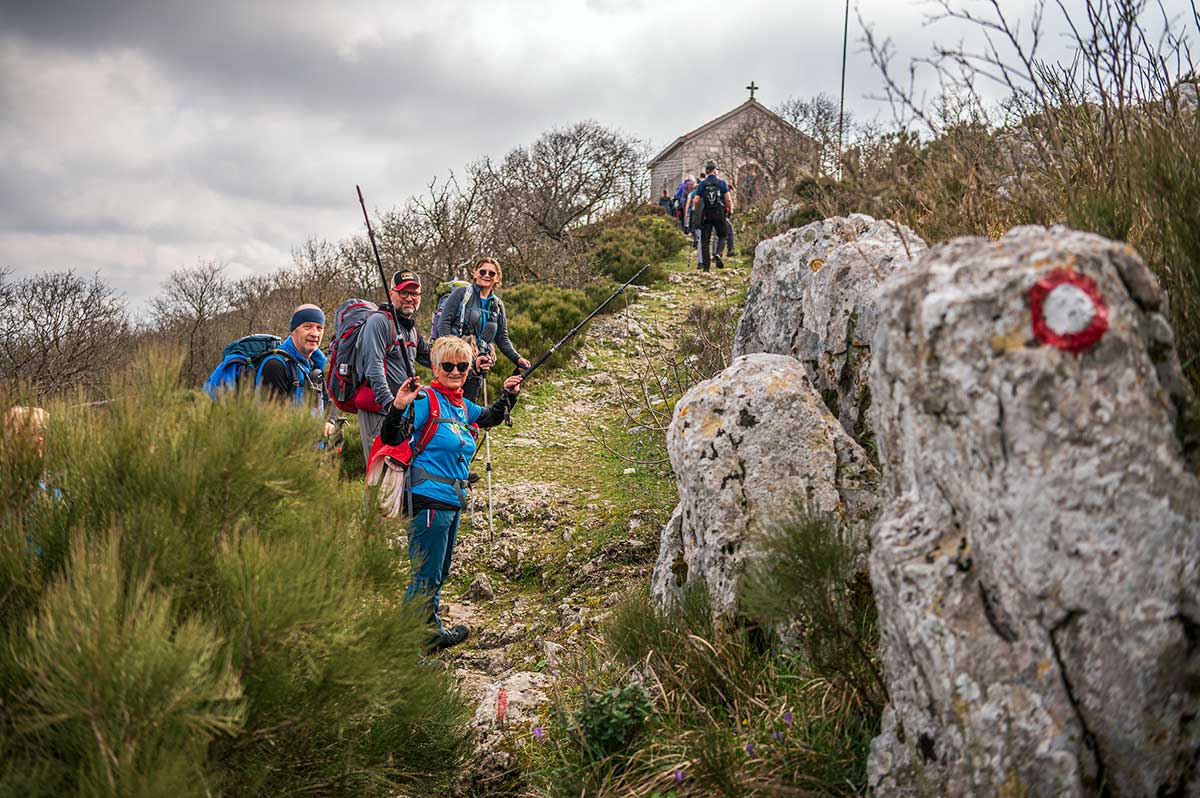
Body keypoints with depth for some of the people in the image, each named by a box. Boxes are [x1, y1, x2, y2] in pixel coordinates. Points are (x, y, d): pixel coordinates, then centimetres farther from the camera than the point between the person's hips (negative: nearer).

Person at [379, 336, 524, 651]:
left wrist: (509, 394, 20)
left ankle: (433, 633, 35)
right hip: (429, 501, -9)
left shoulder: (463, 406, 13)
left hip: (453, 501, 9)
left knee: (438, 575, 21)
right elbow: (392, 438, -18)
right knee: (425, 578, -6)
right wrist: (399, 407, -33)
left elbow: (491, 417, 34)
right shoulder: (425, 399, -11)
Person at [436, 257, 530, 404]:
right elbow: (443, 324, -6)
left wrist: (517, 359, -1)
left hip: (477, 366, 5)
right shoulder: (461, 293, 0)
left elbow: (502, 339, 15)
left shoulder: (497, 305, 14)